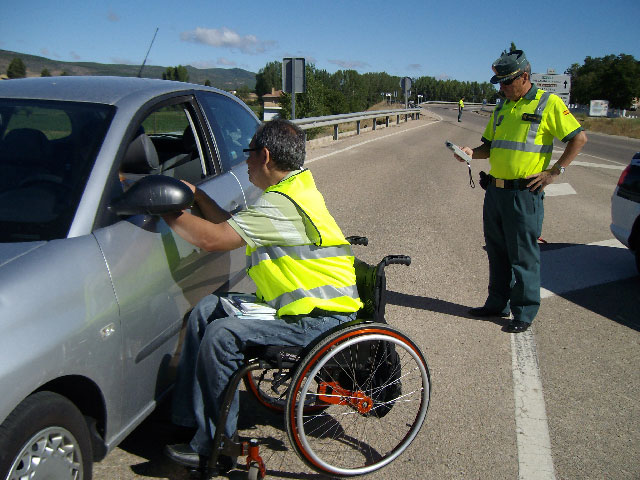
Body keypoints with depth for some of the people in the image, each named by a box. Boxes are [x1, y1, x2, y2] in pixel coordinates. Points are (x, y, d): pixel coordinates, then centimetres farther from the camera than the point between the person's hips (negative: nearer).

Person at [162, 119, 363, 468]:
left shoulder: (281, 204, -22)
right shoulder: (296, 187, 12)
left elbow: (212, 238, -25)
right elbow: (231, 226, 16)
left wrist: (168, 211, -12)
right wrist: (196, 195, 12)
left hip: (321, 318, -11)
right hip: (303, 302, 11)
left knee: (222, 335, -22)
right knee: (206, 310, 6)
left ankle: (213, 446, -5)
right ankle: (185, 418, 13)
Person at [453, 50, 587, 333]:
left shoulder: (548, 103, -5)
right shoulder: (502, 107, 15)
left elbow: (579, 138, -5)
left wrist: (555, 172, -10)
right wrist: (472, 153, 0)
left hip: (524, 193, -7)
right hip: (495, 190, 7)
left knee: (524, 256, 0)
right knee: (497, 252, 15)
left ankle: (524, 313, 12)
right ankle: (498, 303, 29)